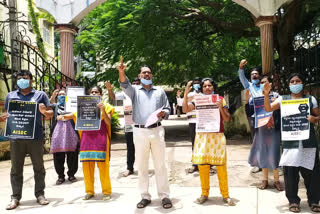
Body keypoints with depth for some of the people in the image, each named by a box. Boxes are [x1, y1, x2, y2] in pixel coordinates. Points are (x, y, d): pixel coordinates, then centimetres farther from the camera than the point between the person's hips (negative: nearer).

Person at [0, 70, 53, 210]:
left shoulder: (40, 95, 9)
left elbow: (50, 114, 6)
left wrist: (44, 112, -16)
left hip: (36, 137, -2)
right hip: (16, 137, 2)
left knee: (39, 167, 5)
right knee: (16, 168, 6)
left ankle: (40, 194, 15)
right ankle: (15, 197, 14)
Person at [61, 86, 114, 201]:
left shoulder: (105, 106, 8)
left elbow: (108, 122, -2)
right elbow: (74, 115, 7)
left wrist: (103, 110, -15)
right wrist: (63, 116, -12)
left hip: (100, 137, -3)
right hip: (86, 137, 3)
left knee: (102, 165, -6)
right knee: (87, 165, 2)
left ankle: (106, 191, 4)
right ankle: (89, 191, 14)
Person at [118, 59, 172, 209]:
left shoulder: (160, 91, 15)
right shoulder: (134, 90, 10)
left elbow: (167, 109, 14)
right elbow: (124, 84, -11)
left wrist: (163, 113, -10)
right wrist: (121, 72, -31)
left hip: (157, 130, 0)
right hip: (140, 131, 0)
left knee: (160, 165, 2)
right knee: (141, 166, 5)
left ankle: (164, 196, 11)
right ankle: (145, 196, 16)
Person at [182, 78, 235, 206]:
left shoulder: (220, 99, 5)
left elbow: (227, 119, 3)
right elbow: (185, 109, -4)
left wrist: (221, 108, -13)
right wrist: (186, 93, -10)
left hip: (217, 136, -1)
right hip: (202, 136, 1)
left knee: (221, 166, -1)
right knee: (202, 166, 3)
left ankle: (225, 195, 11)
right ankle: (204, 194, 17)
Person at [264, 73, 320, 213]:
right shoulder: (283, 99, 9)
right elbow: (268, 109, 0)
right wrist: (266, 94, -14)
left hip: (308, 141, 1)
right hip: (290, 142, 0)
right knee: (290, 173, 1)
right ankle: (293, 201, 16)